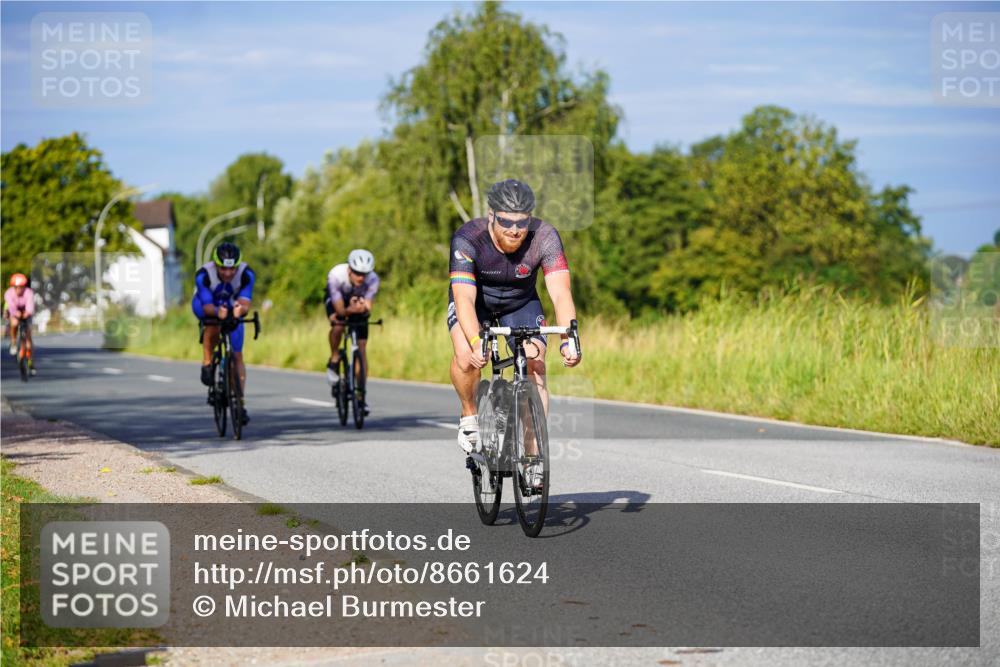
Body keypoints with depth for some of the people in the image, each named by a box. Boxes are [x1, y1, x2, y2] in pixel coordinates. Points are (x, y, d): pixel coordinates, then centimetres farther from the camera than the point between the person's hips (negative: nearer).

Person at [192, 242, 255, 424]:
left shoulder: (246, 274, -31)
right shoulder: (204, 275, -35)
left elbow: (245, 303, -40)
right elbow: (207, 306, -39)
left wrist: (239, 310, -63)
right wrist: (217, 311, -61)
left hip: (232, 307, 2)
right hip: (206, 306, -2)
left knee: (237, 356, -5)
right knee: (214, 326, -38)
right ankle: (207, 363, -15)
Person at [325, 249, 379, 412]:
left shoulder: (372, 279, -32)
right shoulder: (336, 275, -37)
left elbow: (368, 308, -30)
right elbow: (340, 310, -37)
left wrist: (363, 308, -53)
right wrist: (351, 310, -57)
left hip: (358, 301, 2)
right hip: (336, 301, -2)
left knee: (362, 348, -8)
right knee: (338, 325, -35)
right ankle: (334, 361, -8)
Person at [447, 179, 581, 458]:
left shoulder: (544, 237, -30)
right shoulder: (468, 238, -33)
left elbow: (561, 293, -37)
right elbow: (464, 298, -41)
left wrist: (568, 340, -53)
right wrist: (475, 342, -58)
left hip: (521, 303, 2)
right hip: (475, 300, -1)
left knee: (535, 367, -16)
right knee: (466, 355, -28)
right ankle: (469, 415, -1)